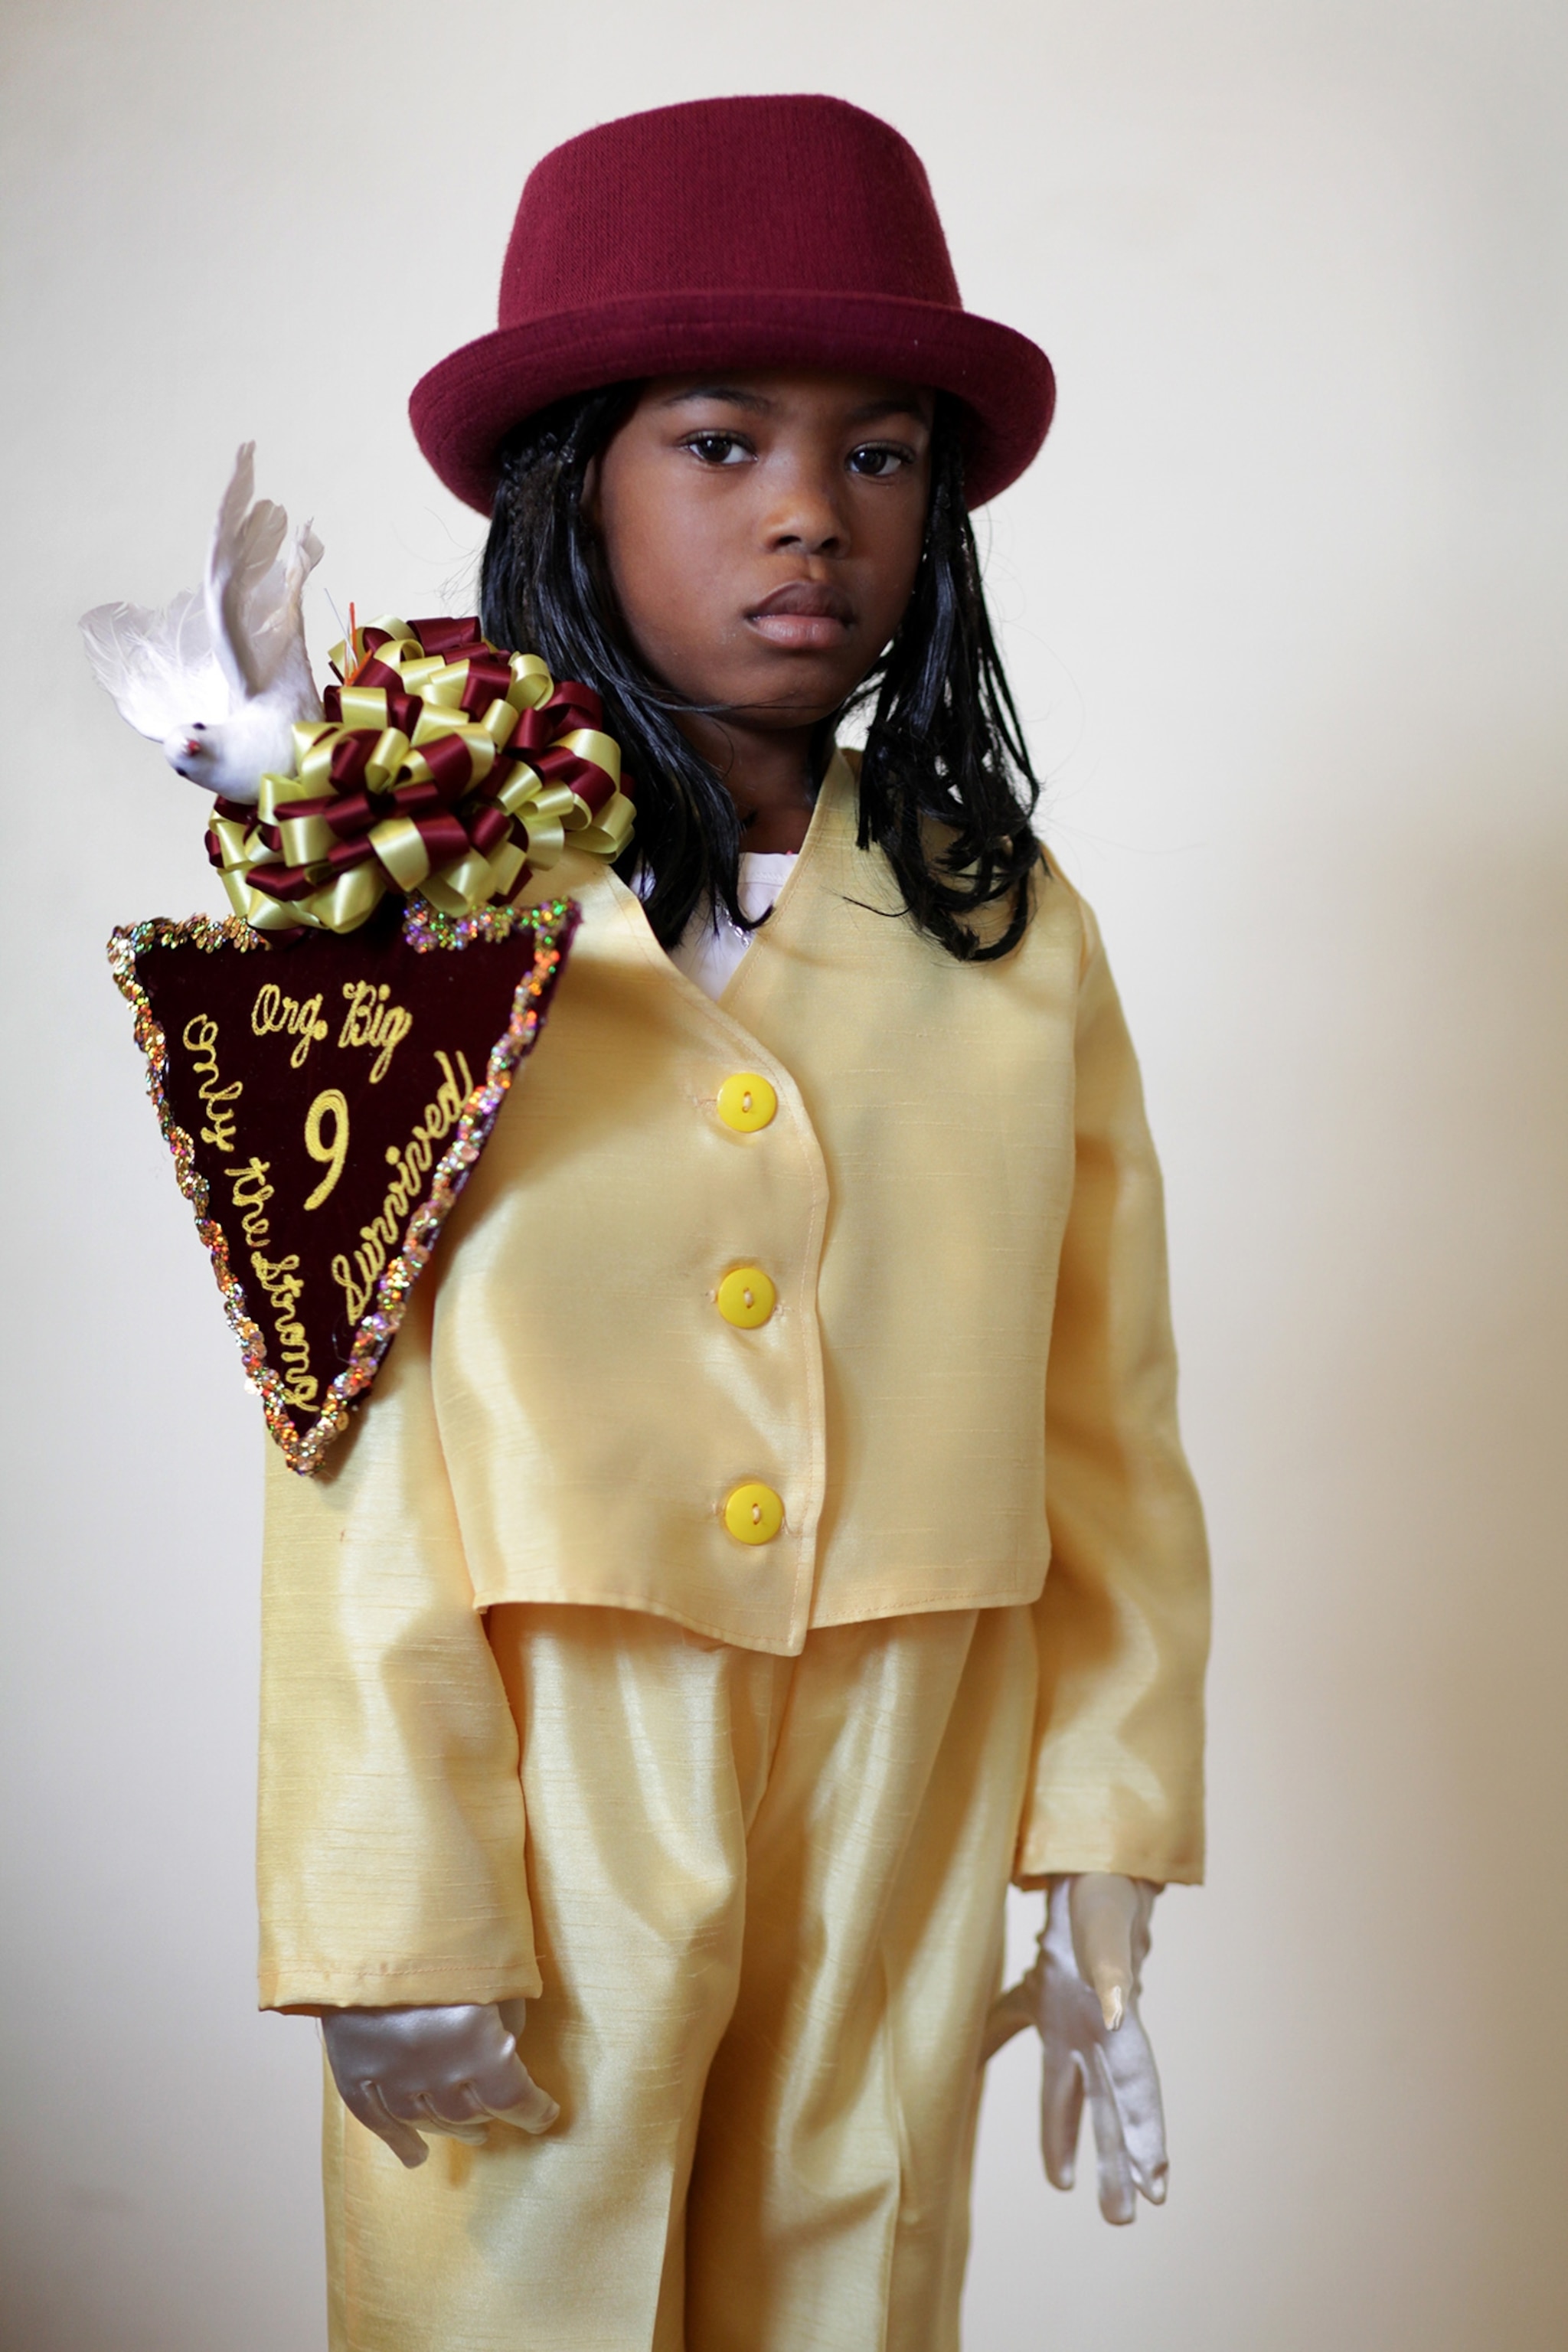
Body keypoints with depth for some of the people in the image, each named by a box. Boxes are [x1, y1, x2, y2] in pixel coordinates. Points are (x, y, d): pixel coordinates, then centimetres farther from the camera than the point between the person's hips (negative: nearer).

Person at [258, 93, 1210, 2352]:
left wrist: (1107, 1826, 6)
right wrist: (395, 1927, -8)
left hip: (899, 1817, 3)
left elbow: (1107, 1417, 5)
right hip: (536, 1794, -2)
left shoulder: (1015, 931, 2)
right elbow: (355, 1463, -7)